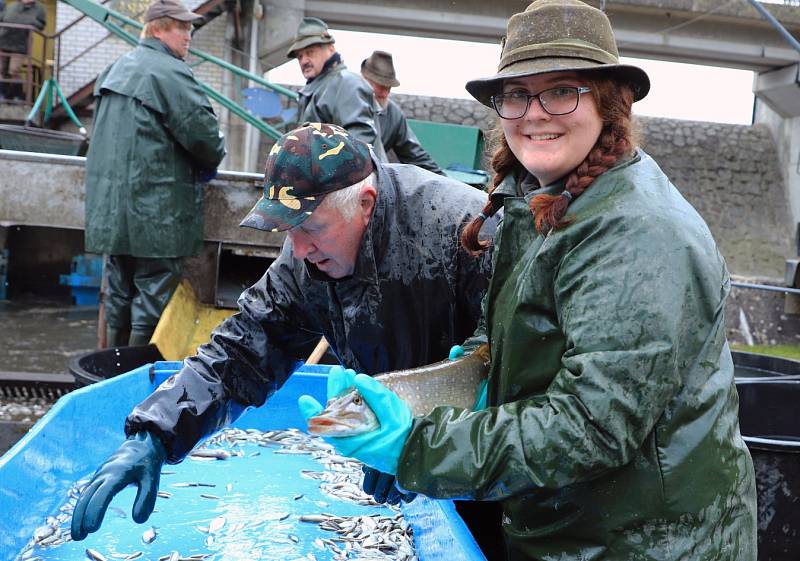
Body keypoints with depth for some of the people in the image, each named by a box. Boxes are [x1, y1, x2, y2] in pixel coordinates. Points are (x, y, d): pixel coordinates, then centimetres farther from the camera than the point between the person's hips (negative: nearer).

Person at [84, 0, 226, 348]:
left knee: (120, 291, 16)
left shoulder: (115, 70, 19)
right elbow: (203, 130, -16)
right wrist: (211, 162, 6)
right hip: (155, 211, -9)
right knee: (154, 292, -2)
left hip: (111, 208, 9)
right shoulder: (169, 72, -13)